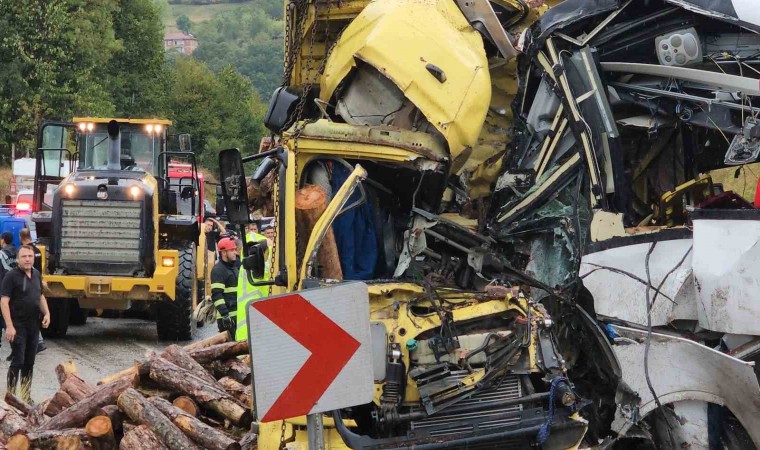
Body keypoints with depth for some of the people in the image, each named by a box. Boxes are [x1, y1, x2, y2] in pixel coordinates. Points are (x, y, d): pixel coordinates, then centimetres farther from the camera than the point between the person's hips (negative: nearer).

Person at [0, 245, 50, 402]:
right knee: (18, 361, -8)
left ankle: (26, 397, 21)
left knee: (29, 362, 12)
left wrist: (47, 313, 6)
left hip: (34, 325, 6)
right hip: (18, 326, -6)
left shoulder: (37, 274, 9)